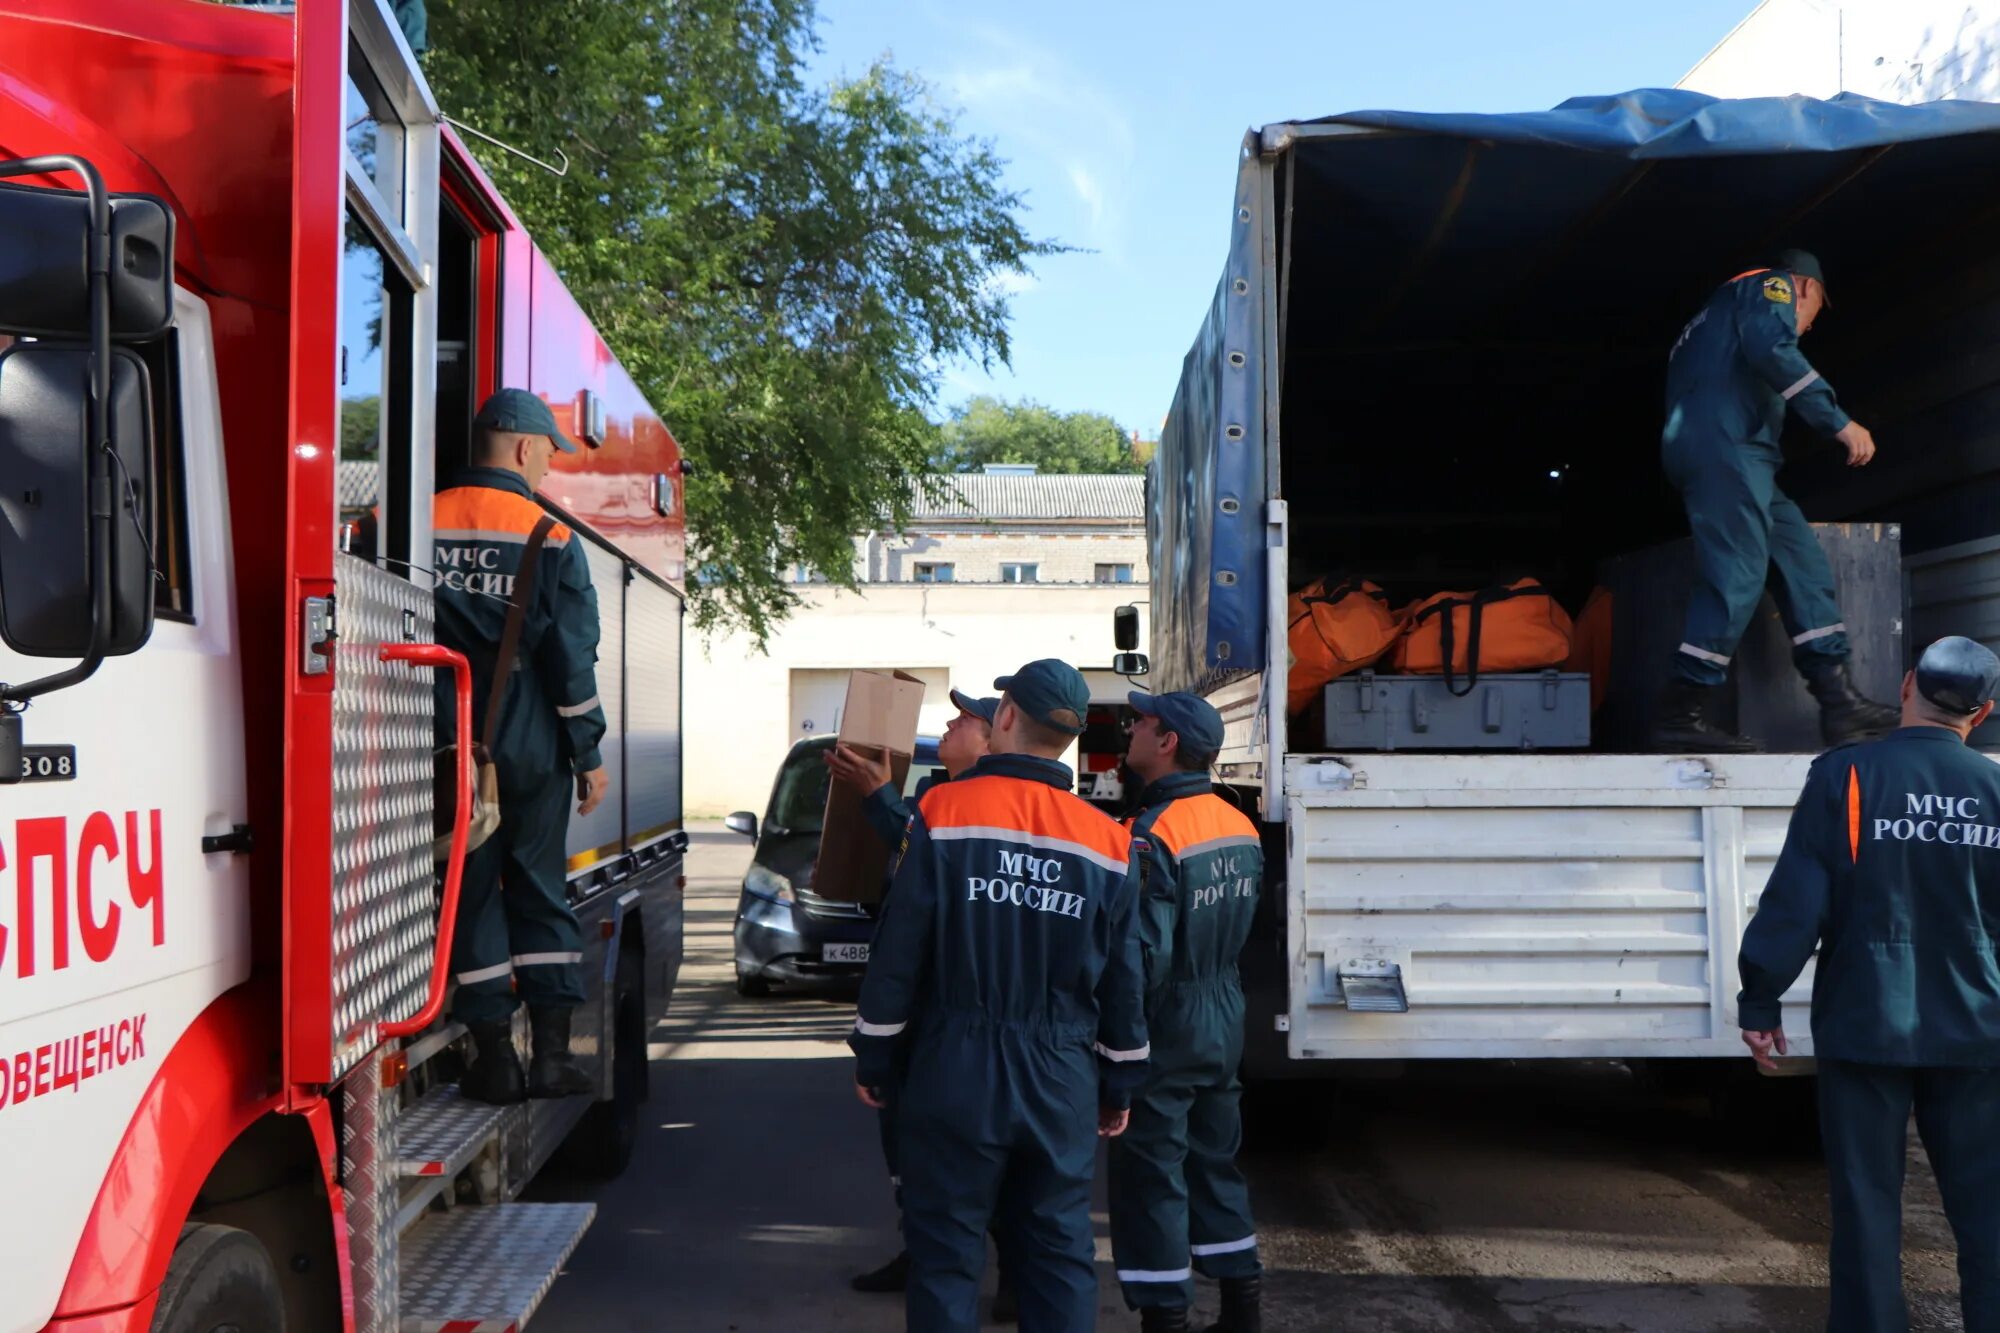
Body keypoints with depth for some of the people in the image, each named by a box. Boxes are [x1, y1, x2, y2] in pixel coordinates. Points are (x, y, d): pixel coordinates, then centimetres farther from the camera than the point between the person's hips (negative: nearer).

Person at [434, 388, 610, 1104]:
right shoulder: (552, 539, -4)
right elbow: (572, 659, -6)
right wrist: (589, 755, 1)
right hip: (532, 749, -1)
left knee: (471, 893, 6)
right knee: (539, 889, 9)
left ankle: (494, 1056, 7)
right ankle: (553, 1051, 8)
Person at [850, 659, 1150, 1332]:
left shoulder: (943, 813, -9)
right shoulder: (1107, 842, 1)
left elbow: (898, 952, -8)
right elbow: (1124, 981, 6)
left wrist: (873, 1058, 3)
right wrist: (1120, 1085, 17)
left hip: (954, 1074, -3)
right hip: (1063, 1082, 3)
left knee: (946, 1251, 7)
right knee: (1059, 1250, 13)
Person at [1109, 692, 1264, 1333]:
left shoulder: (1153, 836, -21)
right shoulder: (1241, 827, 5)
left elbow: (1145, 955, -24)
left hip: (1166, 1024, -8)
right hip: (1225, 1019, 8)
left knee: (1151, 1179, 2)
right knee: (1215, 1164, 19)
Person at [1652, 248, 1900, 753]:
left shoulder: (1727, 304, 36)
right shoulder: (1770, 285, 9)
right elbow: (1772, 350, -13)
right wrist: (1839, 421, -14)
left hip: (1707, 446, 10)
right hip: (1725, 444, -10)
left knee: (1803, 563, 4)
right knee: (1737, 574, -15)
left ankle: (1838, 701, -2)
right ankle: (1682, 713, -17)